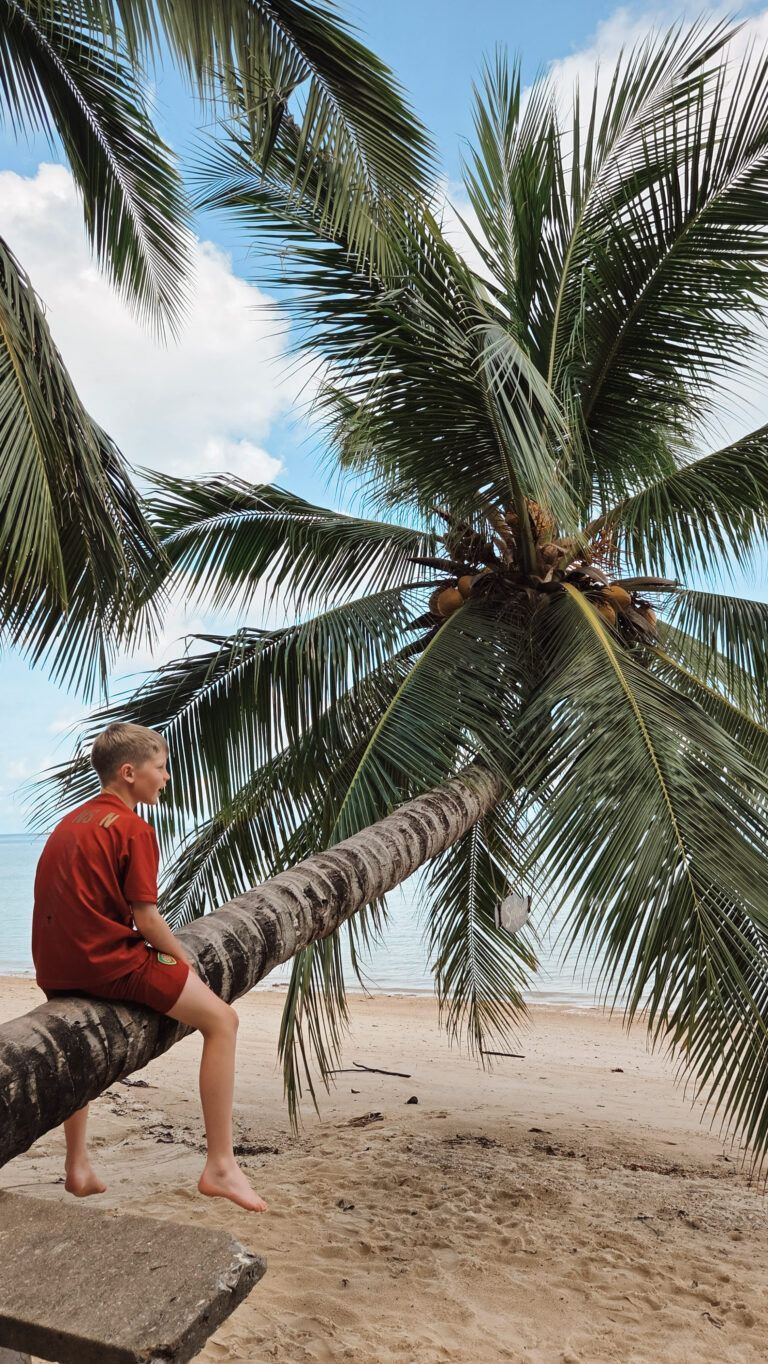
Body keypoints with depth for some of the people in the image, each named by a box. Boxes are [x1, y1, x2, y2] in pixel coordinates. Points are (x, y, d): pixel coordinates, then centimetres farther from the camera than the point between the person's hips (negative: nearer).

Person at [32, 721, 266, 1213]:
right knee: (221, 1019, -1)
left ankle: (78, 1166, 41)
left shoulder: (70, 821, 15)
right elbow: (146, 919, -15)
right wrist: (184, 960, 3)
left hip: (54, 971, 9)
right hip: (107, 962, -9)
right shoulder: (133, 828, -10)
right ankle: (221, 1167, -1)